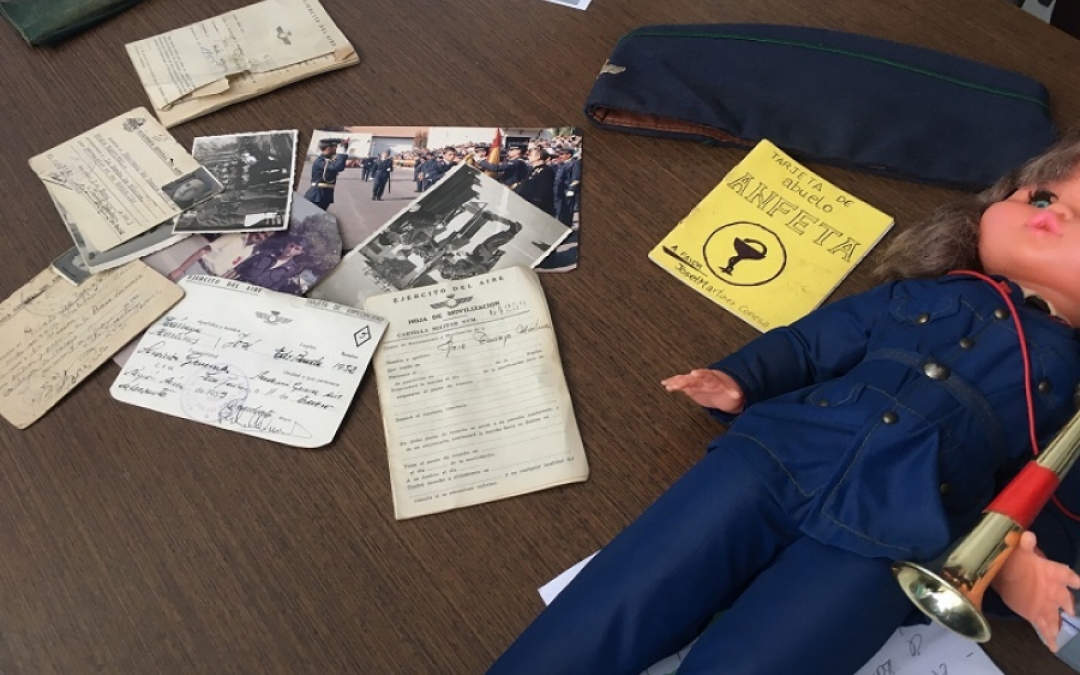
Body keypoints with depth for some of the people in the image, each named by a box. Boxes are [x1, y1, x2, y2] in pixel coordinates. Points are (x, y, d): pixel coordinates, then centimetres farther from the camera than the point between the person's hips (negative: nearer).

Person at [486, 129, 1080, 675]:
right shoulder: (915, 295, 25)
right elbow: (807, 343, 21)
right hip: (772, 461, 2)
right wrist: (739, 382, 2)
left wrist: (1017, 564, -4)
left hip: (885, 542, -2)